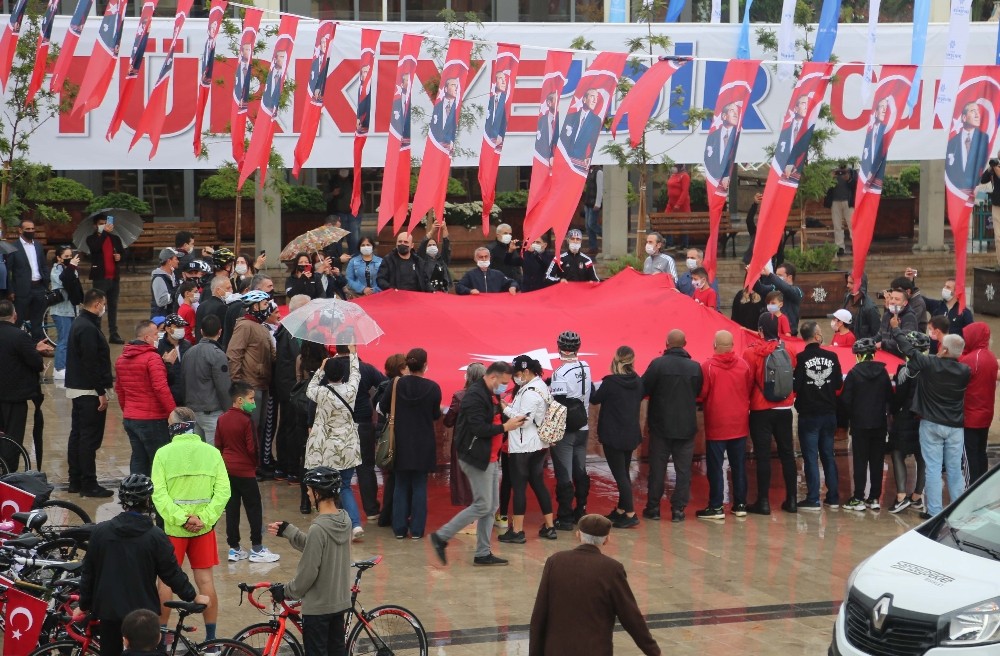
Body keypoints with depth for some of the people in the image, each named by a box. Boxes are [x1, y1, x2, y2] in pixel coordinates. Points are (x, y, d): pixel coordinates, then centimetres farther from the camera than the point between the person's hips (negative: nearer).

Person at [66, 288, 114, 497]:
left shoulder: (79, 323, 14)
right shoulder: (88, 329, -18)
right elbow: (91, 363, -22)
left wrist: (107, 380, 21)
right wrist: (101, 392, -20)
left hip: (77, 388, 11)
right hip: (89, 391, -11)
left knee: (77, 435, 14)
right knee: (90, 438, -7)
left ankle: (75, 481, 19)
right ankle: (88, 485, -5)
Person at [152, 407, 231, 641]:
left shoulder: (164, 453, -7)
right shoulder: (212, 452, -1)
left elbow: (159, 493, -13)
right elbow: (223, 491, -7)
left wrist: (181, 518, -15)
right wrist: (204, 519, -11)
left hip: (173, 527, -2)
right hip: (204, 527, 2)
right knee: (205, 579, 8)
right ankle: (211, 637, 12)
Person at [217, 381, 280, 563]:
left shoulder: (222, 419, 3)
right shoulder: (246, 421, -17)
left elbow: (218, 445, 7)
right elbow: (252, 448, -15)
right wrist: (255, 464, 4)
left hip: (228, 468, 6)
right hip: (245, 471, -6)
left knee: (231, 509, 10)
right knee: (254, 509, 4)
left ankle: (234, 548, 13)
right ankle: (256, 549, 6)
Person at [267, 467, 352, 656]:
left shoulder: (319, 528, -26)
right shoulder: (344, 519, -2)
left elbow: (308, 572, -21)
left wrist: (286, 591, -6)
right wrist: (287, 531, 9)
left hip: (317, 606, -8)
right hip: (340, 601, 8)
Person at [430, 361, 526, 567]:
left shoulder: (492, 395, 14)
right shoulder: (475, 395, -17)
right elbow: (479, 428, -25)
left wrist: (511, 420, 1)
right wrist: (505, 427, -18)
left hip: (490, 458, 10)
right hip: (477, 458, -10)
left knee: (492, 507, 10)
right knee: (483, 505, -9)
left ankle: (483, 553, 15)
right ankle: (441, 537, -1)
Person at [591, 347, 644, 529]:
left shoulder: (610, 382, -18)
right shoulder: (638, 382, -1)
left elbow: (594, 399, -4)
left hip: (613, 436, -6)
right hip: (631, 435, 6)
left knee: (620, 475, -3)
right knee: (624, 473, 17)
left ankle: (630, 514, -7)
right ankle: (621, 510, 26)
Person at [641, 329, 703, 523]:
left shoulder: (658, 364, -13)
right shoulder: (695, 367, -4)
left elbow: (644, 389, -10)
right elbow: (699, 392, 9)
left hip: (661, 426, -1)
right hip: (687, 425, 2)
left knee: (657, 467, 9)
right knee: (683, 469, 7)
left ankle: (653, 508, 13)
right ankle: (678, 508, 5)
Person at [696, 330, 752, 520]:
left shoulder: (707, 366, -16)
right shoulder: (743, 365, -3)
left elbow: (700, 394, -11)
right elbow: (750, 390, 7)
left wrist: (703, 405, 10)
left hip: (716, 425, -4)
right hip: (740, 424, 4)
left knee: (715, 467, 2)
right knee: (739, 466, 12)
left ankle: (716, 507, 2)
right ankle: (740, 505, 16)